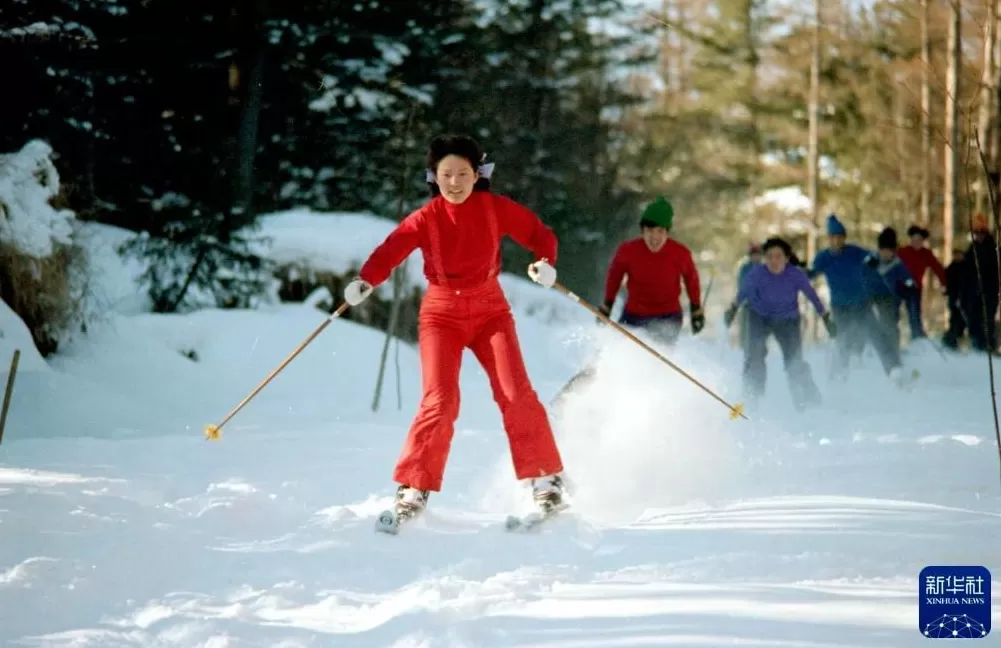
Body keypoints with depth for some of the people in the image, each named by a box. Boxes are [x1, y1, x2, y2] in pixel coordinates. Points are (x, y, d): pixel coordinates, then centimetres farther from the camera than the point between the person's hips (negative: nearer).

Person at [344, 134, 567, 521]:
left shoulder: (496, 209, -6)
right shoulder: (425, 219, -10)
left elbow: (540, 234, 1)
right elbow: (391, 250, -23)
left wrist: (545, 263, -21)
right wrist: (365, 281, -42)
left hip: (489, 309, 1)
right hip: (441, 312, -1)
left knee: (515, 393, -10)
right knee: (439, 401, -13)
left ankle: (546, 480, 1)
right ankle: (413, 489, -4)